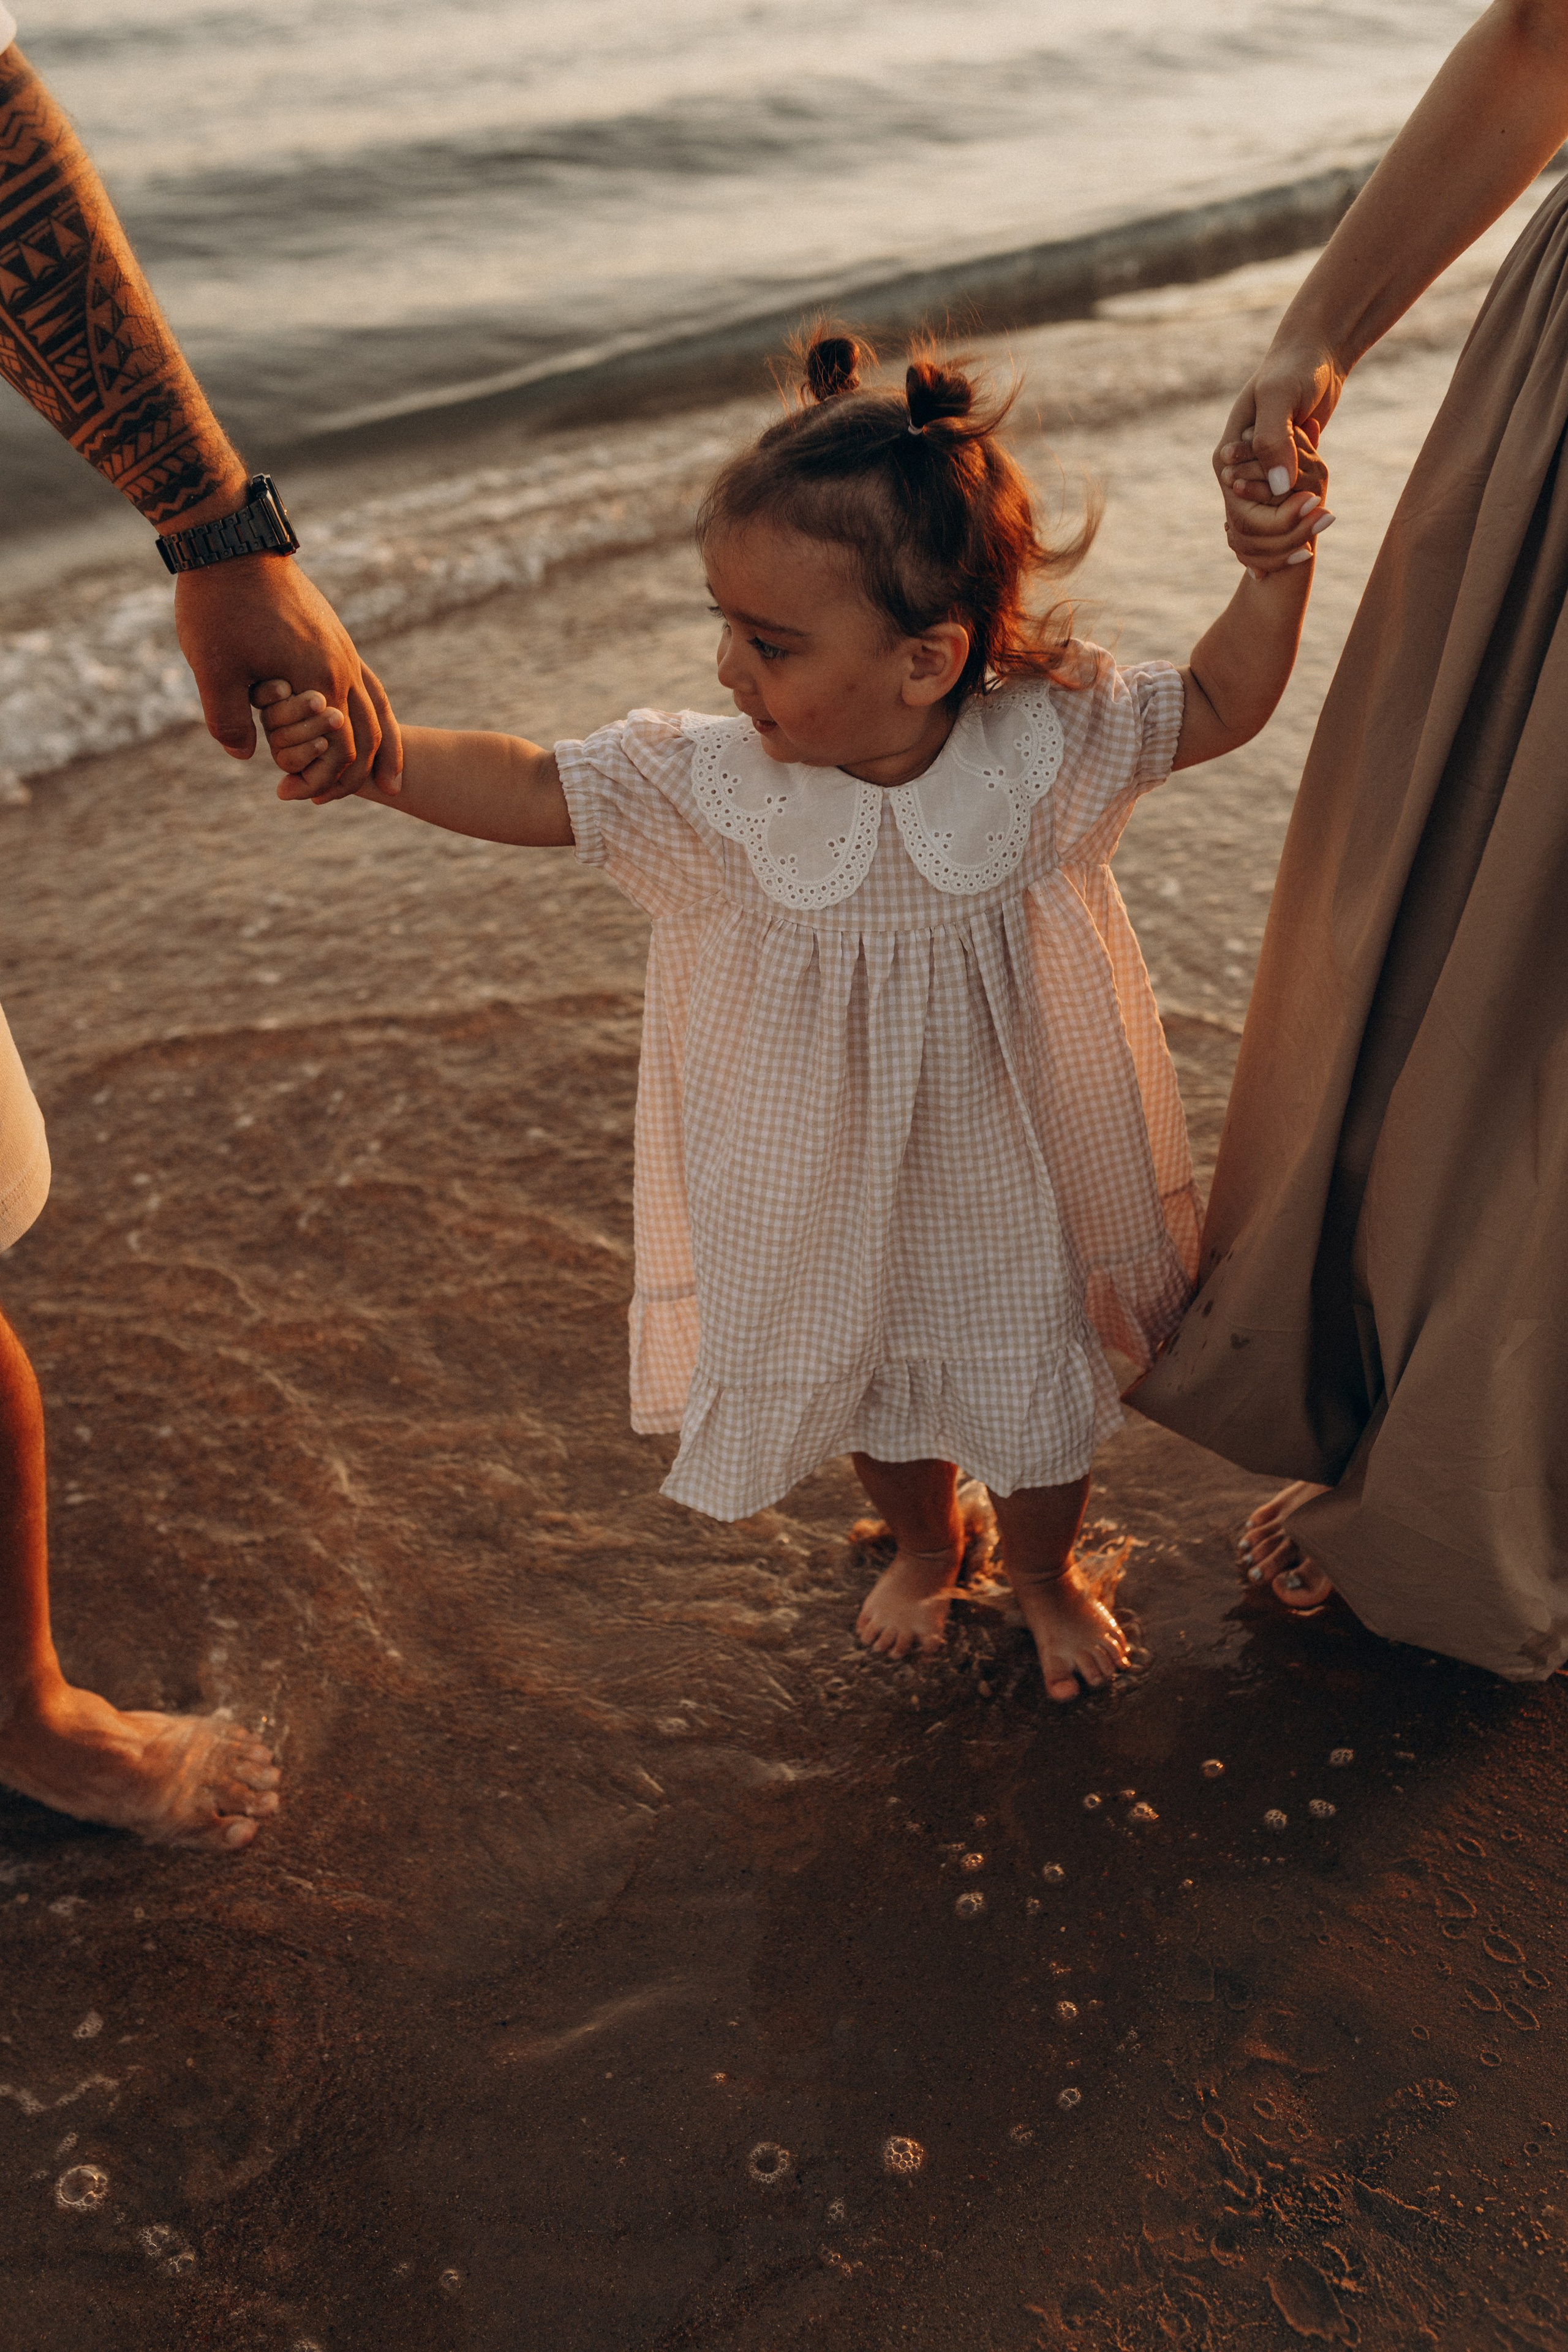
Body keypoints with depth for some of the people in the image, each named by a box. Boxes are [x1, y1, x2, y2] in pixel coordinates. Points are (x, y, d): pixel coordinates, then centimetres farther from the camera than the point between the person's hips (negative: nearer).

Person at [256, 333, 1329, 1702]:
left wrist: (1277, 571, -21)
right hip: (832, 1203, 1)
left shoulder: (1050, 745, -22)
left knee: (1039, 1409, 19)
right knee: (870, 1391, 26)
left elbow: (1218, 710, -7)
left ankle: (1045, 1574, 55)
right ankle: (924, 1547, 62)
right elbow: (528, 788, -19)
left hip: (1007, 1191, -1)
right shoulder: (711, 789, -23)